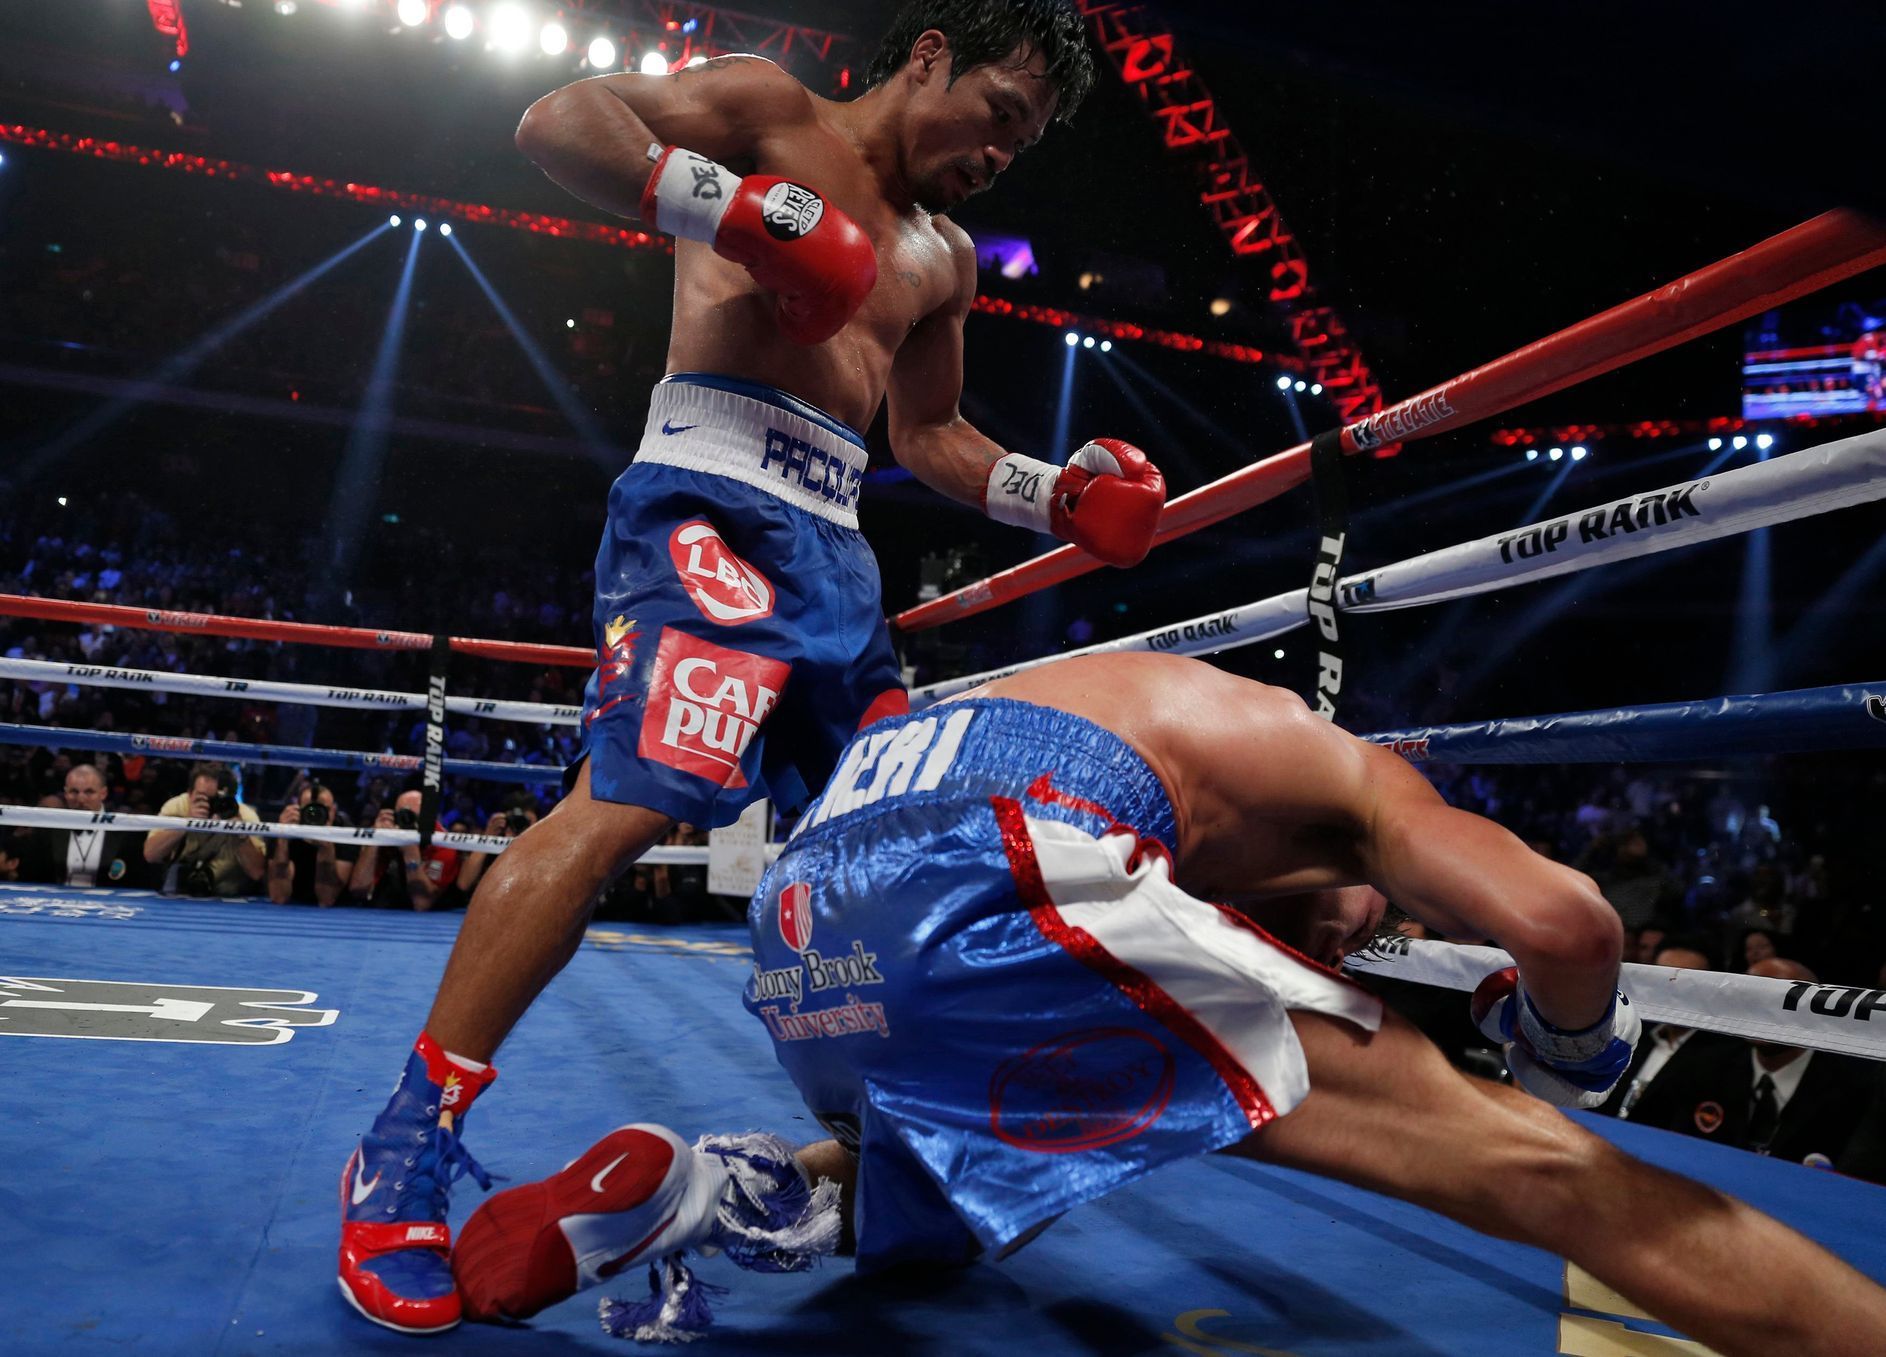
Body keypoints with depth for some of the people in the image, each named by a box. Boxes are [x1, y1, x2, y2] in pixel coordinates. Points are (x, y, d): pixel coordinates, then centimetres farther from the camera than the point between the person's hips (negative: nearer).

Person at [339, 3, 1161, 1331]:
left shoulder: (944, 258, 26)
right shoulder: (768, 108, 8)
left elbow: (930, 436, 30)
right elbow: (557, 121, -3)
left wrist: (1061, 496, 16)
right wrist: (739, 208, -17)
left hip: (837, 546, 8)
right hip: (715, 498, -8)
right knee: (625, 804, -21)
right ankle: (406, 1153, -8)